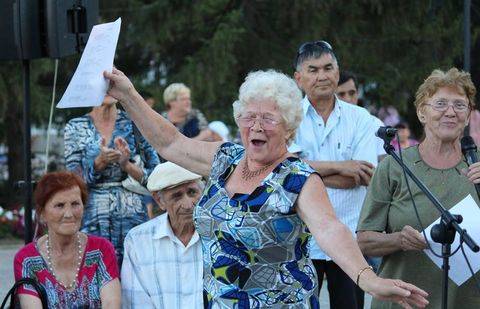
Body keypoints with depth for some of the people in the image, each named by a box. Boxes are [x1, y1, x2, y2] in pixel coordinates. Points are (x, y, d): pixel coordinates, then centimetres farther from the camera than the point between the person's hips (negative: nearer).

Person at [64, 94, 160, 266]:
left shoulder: (134, 123, 5)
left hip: (133, 219, 0)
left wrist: (126, 164, -13)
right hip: (92, 219, 0)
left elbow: (155, 175, 5)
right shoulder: (75, 128, 7)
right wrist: (100, 161, -16)